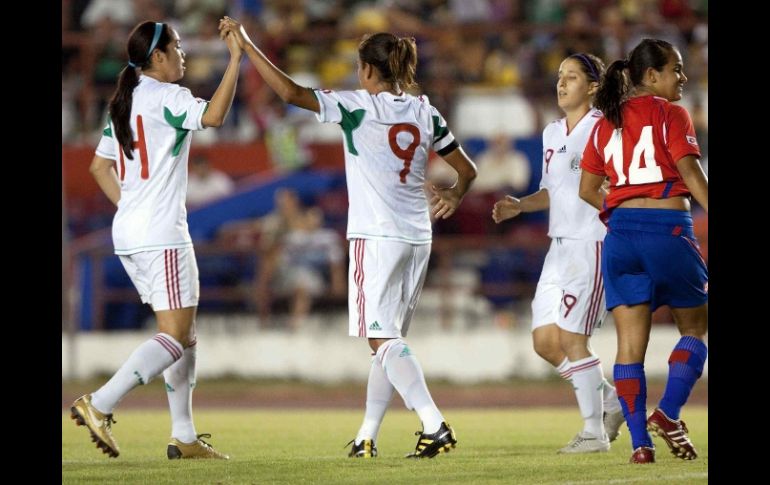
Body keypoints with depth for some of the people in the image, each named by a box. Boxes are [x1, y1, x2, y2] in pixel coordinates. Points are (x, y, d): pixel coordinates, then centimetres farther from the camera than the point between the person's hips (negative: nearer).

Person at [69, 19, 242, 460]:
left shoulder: (124, 102, 15)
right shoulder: (166, 97, -11)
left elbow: (100, 166, 20)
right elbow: (213, 115, -29)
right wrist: (236, 57, -26)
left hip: (129, 232, 9)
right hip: (162, 234, -9)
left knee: (186, 334, 13)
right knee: (175, 337, -9)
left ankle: (184, 436, 11)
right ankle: (99, 405, -20)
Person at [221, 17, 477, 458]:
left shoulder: (358, 107, -9)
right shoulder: (425, 113, 10)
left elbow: (291, 92, -15)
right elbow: (467, 169, 16)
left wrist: (246, 44, -10)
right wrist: (454, 196, 8)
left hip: (376, 237, -7)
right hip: (417, 238, 7)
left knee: (383, 339, -8)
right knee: (388, 341, 12)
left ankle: (435, 425, -22)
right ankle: (367, 438, 16)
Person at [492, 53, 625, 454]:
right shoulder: (552, 133, 15)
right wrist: (519, 206, 9)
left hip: (593, 244, -8)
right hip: (560, 247, 8)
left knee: (572, 338, -10)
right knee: (544, 340, 4)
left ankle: (594, 432, 1)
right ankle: (611, 401, 21)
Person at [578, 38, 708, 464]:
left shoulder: (605, 123, 13)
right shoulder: (670, 114, -3)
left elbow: (587, 190, 15)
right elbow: (692, 175, -11)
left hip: (621, 233, 5)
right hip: (669, 229, -5)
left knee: (630, 342, 4)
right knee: (694, 328, 12)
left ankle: (640, 441, -2)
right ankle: (668, 413, -7)